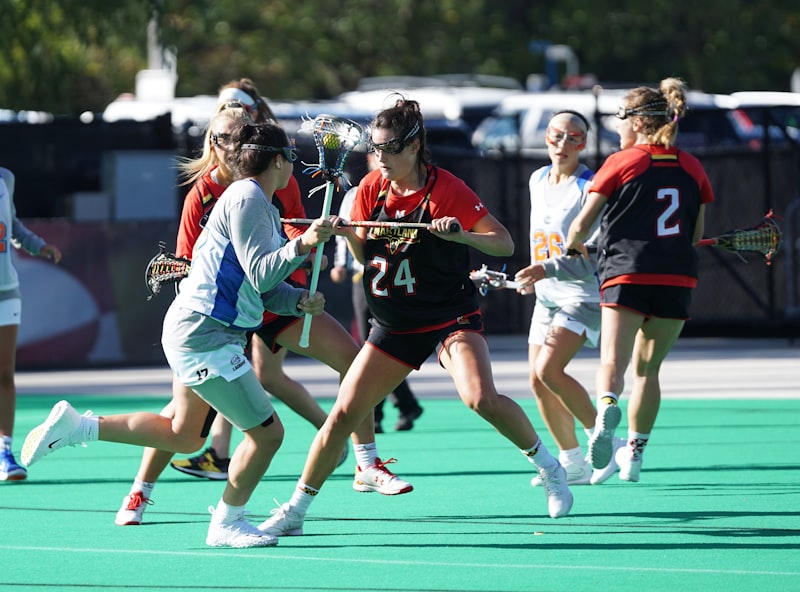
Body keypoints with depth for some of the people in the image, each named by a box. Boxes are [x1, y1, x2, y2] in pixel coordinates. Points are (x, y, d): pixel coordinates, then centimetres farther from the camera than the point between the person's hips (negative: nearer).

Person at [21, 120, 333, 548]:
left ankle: (75, 425, 20)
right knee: (267, 432, -5)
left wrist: (300, 300, 0)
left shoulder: (263, 208, 16)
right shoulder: (246, 200, -15)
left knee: (182, 436, 21)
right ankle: (226, 524, 11)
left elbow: (263, 287, 16)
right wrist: (302, 245, -31)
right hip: (205, 335, -11)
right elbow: (260, 277, -22)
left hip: (194, 330, 11)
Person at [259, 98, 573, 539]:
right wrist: (347, 235, -12)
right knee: (343, 413, -1)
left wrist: (460, 234, -33)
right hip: (394, 326, 4)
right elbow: (366, 255, 9)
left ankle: (547, 466, -5)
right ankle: (295, 511, 10)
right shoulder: (372, 187, 1)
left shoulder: (446, 189, -14)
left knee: (482, 399, -28)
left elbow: (505, 243, -15)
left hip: (451, 316, -4)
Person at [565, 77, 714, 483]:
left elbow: (581, 225, 2)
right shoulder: (692, 168, 11)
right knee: (647, 367, 16)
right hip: (678, 278, 4)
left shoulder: (622, 163, 0)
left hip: (627, 273, -4)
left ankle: (607, 406, -44)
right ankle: (634, 451, 18)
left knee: (613, 361, -13)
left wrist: (573, 247, 24)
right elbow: (696, 233, 15)